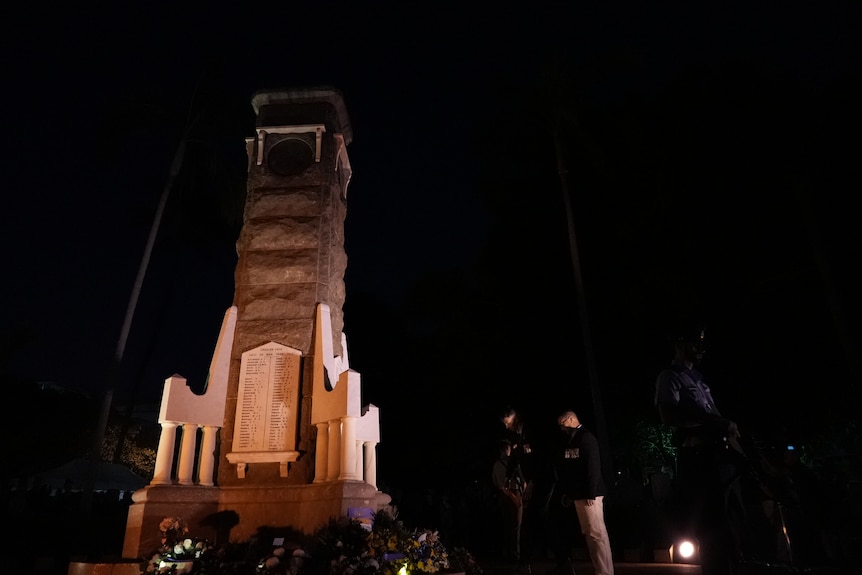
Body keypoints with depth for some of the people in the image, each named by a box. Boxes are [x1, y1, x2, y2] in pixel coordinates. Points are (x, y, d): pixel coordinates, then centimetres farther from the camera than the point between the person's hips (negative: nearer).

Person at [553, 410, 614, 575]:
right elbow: (564, 469, 18)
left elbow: (593, 466, -17)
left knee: (596, 533, -6)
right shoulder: (568, 440, 18)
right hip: (577, 493, 8)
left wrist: (591, 493, -20)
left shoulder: (586, 437, -8)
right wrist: (565, 492, 12)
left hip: (588, 493, -8)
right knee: (589, 533, 10)